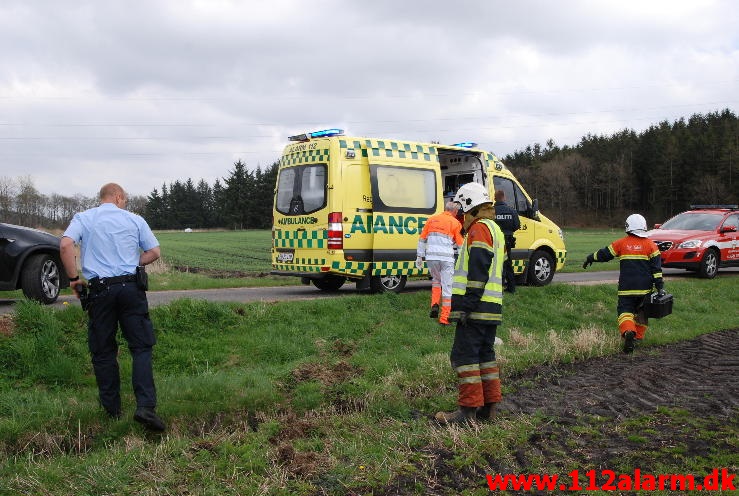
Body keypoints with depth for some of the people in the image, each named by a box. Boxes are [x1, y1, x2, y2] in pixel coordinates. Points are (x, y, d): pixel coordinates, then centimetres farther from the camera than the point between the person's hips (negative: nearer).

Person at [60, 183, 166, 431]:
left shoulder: (83, 218, 7)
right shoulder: (135, 220, 9)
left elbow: (65, 245, -10)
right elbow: (154, 252, 6)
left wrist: (73, 278, -1)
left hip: (100, 289, 0)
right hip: (131, 287, 0)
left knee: (103, 351, 11)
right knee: (141, 347, 2)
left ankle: (112, 408, 17)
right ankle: (145, 406, -12)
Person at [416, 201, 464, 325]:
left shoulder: (432, 219, 12)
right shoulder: (455, 223, 3)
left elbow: (422, 238, 13)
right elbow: (460, 245, 3)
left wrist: (419, 256, 17)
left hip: (431, 256, 3)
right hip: (447, 258, -3)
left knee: (436, 280, 25)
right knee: (447, 286, 3)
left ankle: (434, 305, 5)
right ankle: (444, 317, 3)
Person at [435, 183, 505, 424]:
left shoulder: (479, 228, -9)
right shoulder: (495, 230, 22)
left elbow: (478, 271, -19)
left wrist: (467, 305, -21)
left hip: (476, 307, -10)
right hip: (492, 308, 10)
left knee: (464, 355, -7)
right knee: (485, 354, 15)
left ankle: (468, 411, -7)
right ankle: (489, 407, 20)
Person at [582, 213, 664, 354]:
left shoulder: (621, 243, 0)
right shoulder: (650, 244, 2)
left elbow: (604, 254, 9)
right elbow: (657, 267, 0)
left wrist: (590, 258, 27)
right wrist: (660, 286, 3)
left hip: (626, 287, -2)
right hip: (645, 288, 2)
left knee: (625, 311, -5)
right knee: (641, 311, 21)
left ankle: (628, 332, -32)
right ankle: (638, 337, 24)